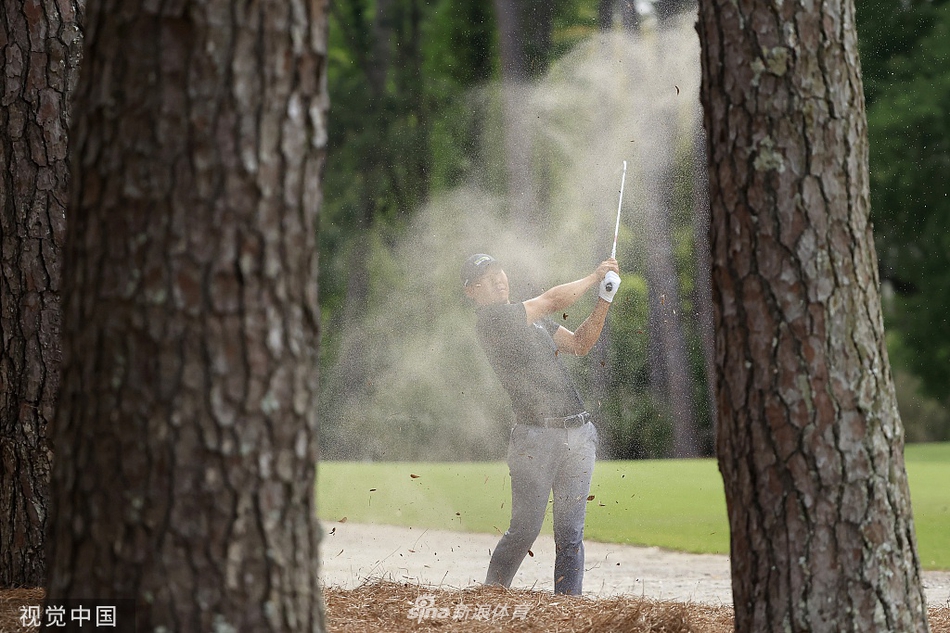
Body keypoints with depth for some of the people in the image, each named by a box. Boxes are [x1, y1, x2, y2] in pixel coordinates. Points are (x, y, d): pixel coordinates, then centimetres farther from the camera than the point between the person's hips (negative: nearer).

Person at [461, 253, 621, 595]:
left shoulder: (534, 318, 21)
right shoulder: (490, 320, -6)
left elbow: (579, 344, 22)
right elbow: (552, 300, -10)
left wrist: (604, 300, 10)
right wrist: (595, 277, 4)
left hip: (578, 435, 7)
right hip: (536, 435, -7)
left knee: (570, 535, 2)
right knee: (525, 530, -8)